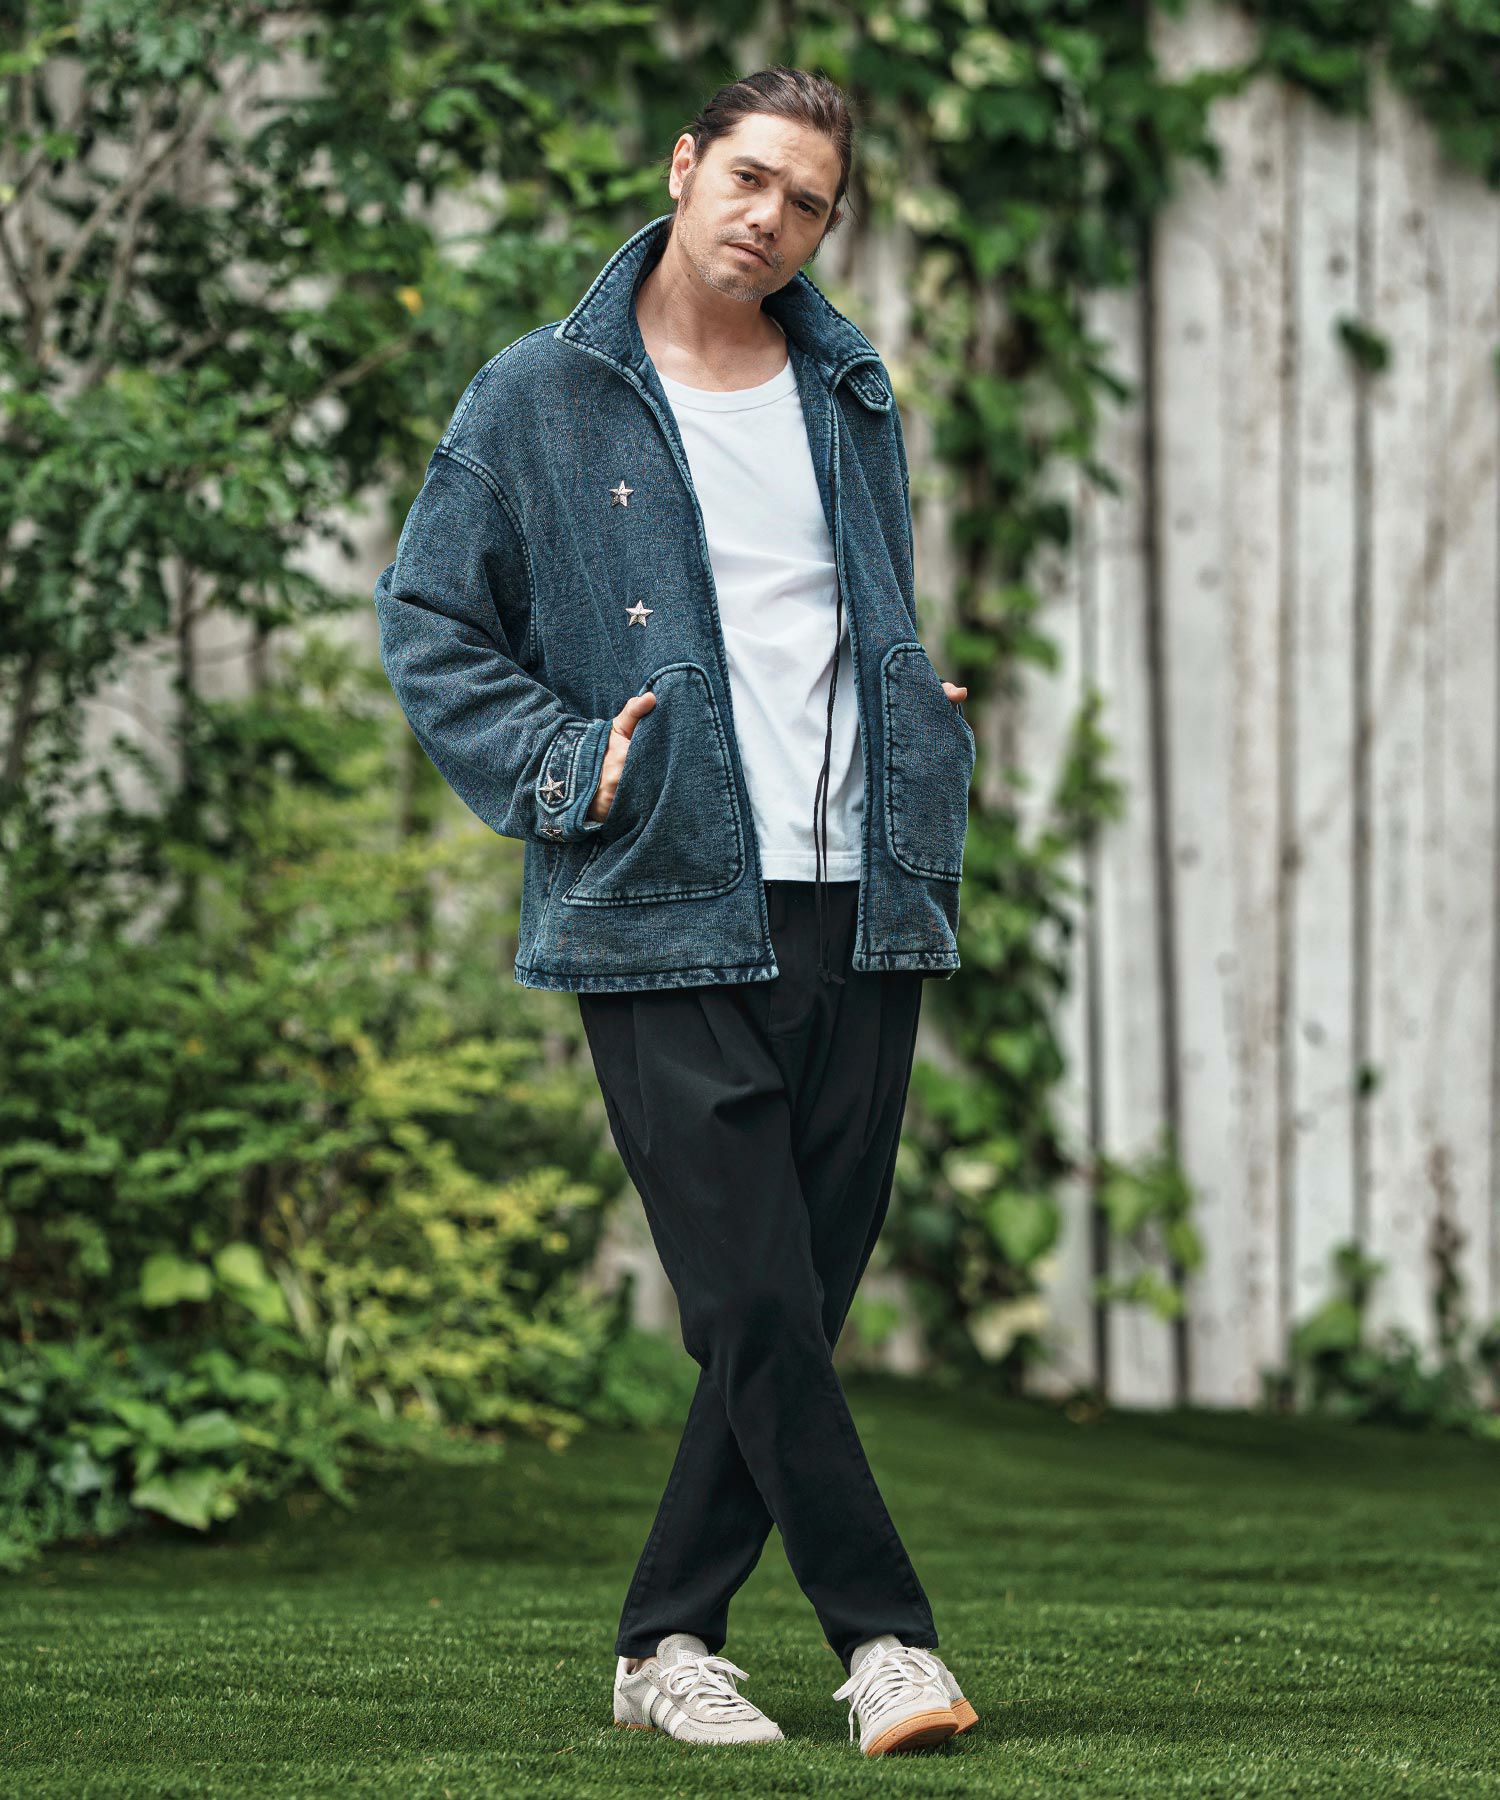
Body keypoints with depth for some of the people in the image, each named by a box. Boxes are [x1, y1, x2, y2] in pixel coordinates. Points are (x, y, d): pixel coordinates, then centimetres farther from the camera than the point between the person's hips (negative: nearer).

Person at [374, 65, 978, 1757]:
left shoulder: (853, 396, 16)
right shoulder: (542, 401, 1)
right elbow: (427, 624, 4)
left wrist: (925, 759, 12)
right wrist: (563, 770, -7)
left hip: (859, 907, 5)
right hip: (666, 916, -5)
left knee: (804, 1298, 4)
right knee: (753, 1304, -11)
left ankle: (670, 1638, 14)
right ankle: (883, 1632, -3)